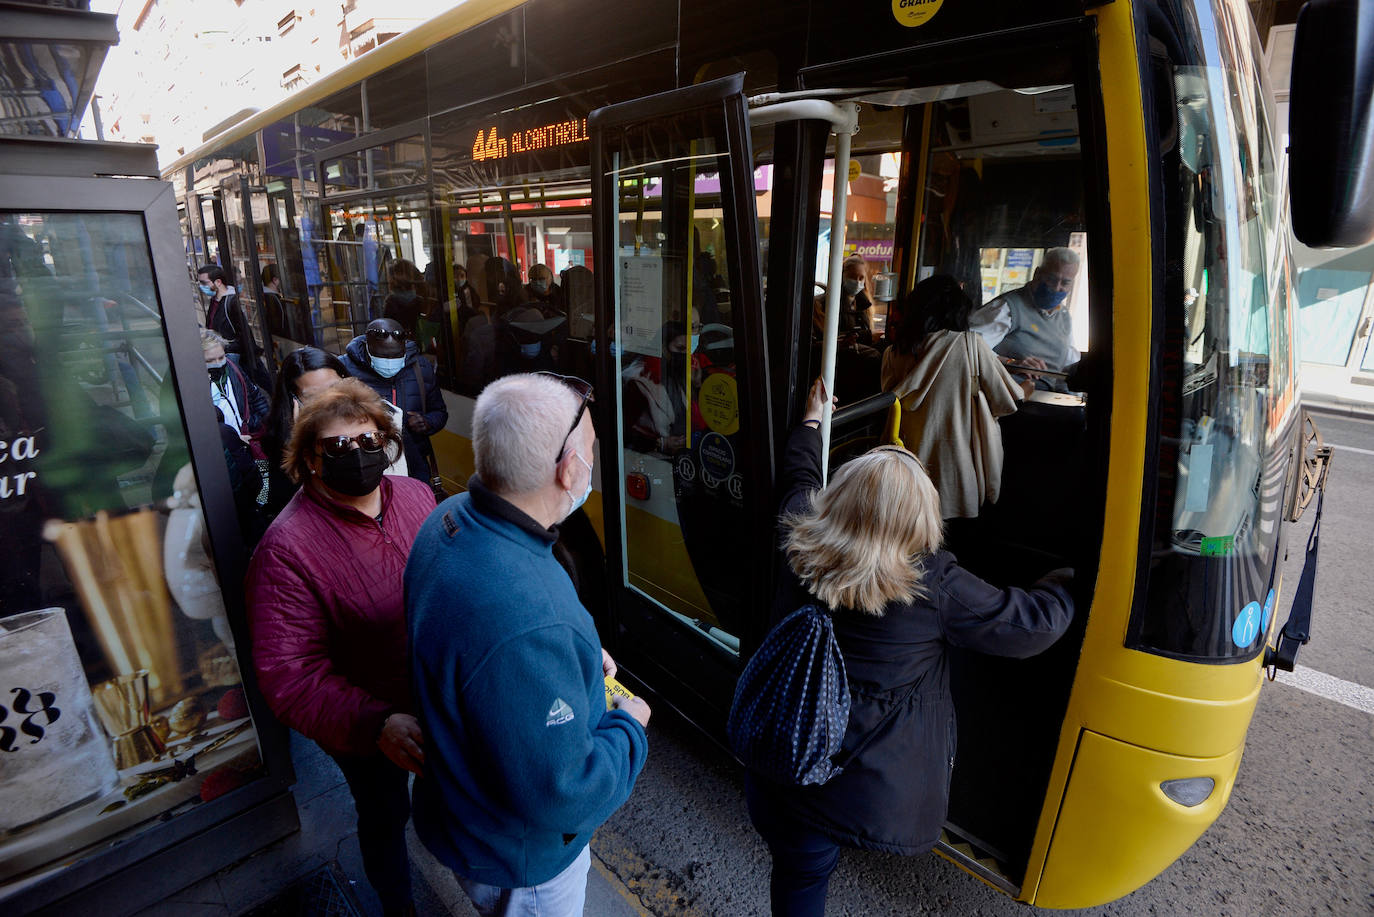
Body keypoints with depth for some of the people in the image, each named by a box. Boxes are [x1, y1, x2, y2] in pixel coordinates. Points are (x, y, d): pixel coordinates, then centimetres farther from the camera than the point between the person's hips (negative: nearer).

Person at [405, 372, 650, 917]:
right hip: (519, 860, -8)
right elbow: (560, 796, -34)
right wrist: (629, 727, -17)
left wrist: (579, 651, 1)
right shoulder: (526, 628, -46)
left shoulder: (451, 519, -14)